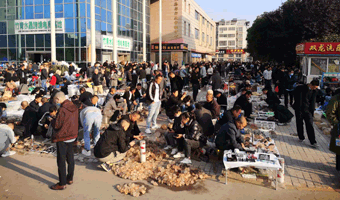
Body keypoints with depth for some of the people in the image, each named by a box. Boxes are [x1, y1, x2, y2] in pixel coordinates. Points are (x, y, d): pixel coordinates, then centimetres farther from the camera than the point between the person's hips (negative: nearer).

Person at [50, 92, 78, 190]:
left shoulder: (62, 110, -22)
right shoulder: (74, 107, 2)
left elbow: (56, 125, -18)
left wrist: (52, 121, 2)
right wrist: (56, 120, 8)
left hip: (62, 138, -8)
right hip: (72, 136, 8)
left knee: (61, 161, 2)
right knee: (70, 158, 18)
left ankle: (62, 183, 10)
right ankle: (70, 179, 30)